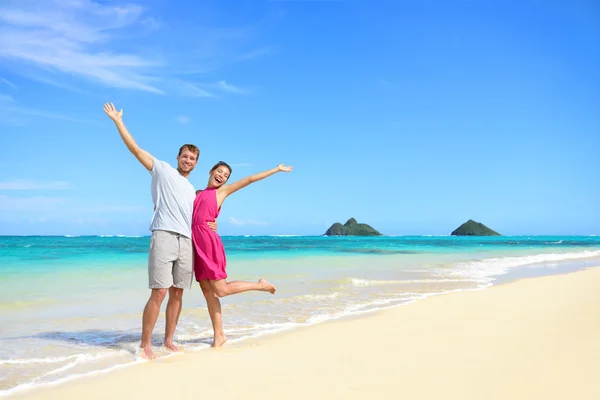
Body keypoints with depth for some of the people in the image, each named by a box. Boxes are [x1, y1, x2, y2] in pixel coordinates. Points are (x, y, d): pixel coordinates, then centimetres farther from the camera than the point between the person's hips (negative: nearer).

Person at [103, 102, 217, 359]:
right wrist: (118, 121, 4)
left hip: (187, 242, 6)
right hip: (164, 237, -6)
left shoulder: (192, 191, 28)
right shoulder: (162, 170, 11)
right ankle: (145, 344, -2)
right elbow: (135, 148, 6)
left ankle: (169, 340, 16)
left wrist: (209, 224, 12)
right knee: (159, 293, -12)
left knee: (177, 293, 6)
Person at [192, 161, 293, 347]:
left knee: (220, 290, -6)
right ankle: (218, 335, 15)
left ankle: (260, 285, 14)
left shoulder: (222, 191, 8)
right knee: (207, 291, 5)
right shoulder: (198, 193, 21)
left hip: (208, 240, -5)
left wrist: (277, 169, 12)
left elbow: (251, 179, 9)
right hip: (196, 242, 5)